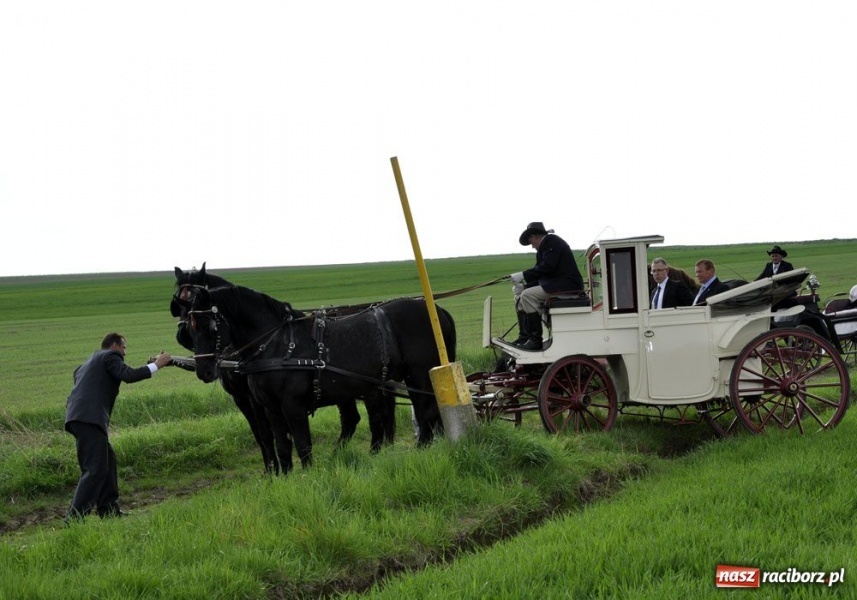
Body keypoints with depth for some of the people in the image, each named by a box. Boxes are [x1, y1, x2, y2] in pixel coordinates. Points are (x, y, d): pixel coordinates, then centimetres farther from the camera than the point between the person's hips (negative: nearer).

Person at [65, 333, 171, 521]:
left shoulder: (90, 362, 30)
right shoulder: (110, 356, 4)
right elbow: (128, 375, -12)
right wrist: (156, 365, -5)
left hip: (77, 417, 10)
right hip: (90, 419, -10)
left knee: (108, 460, 18)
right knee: (96, 470, -11)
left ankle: (108, 509, 21)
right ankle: (75, 517, -15)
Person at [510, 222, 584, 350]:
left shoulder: (552, 241, -10)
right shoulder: (544, 247, 22)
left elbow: (547, 268, -22)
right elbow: (540, 275, 17)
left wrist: (523, 275, -20)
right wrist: (523, 285, 2)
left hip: (567, 285, -11)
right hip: (554, 284, 11)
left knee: (528, 296, -25)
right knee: (519, 297, 11)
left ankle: (536, 340, -24)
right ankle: (524, 337, 5)